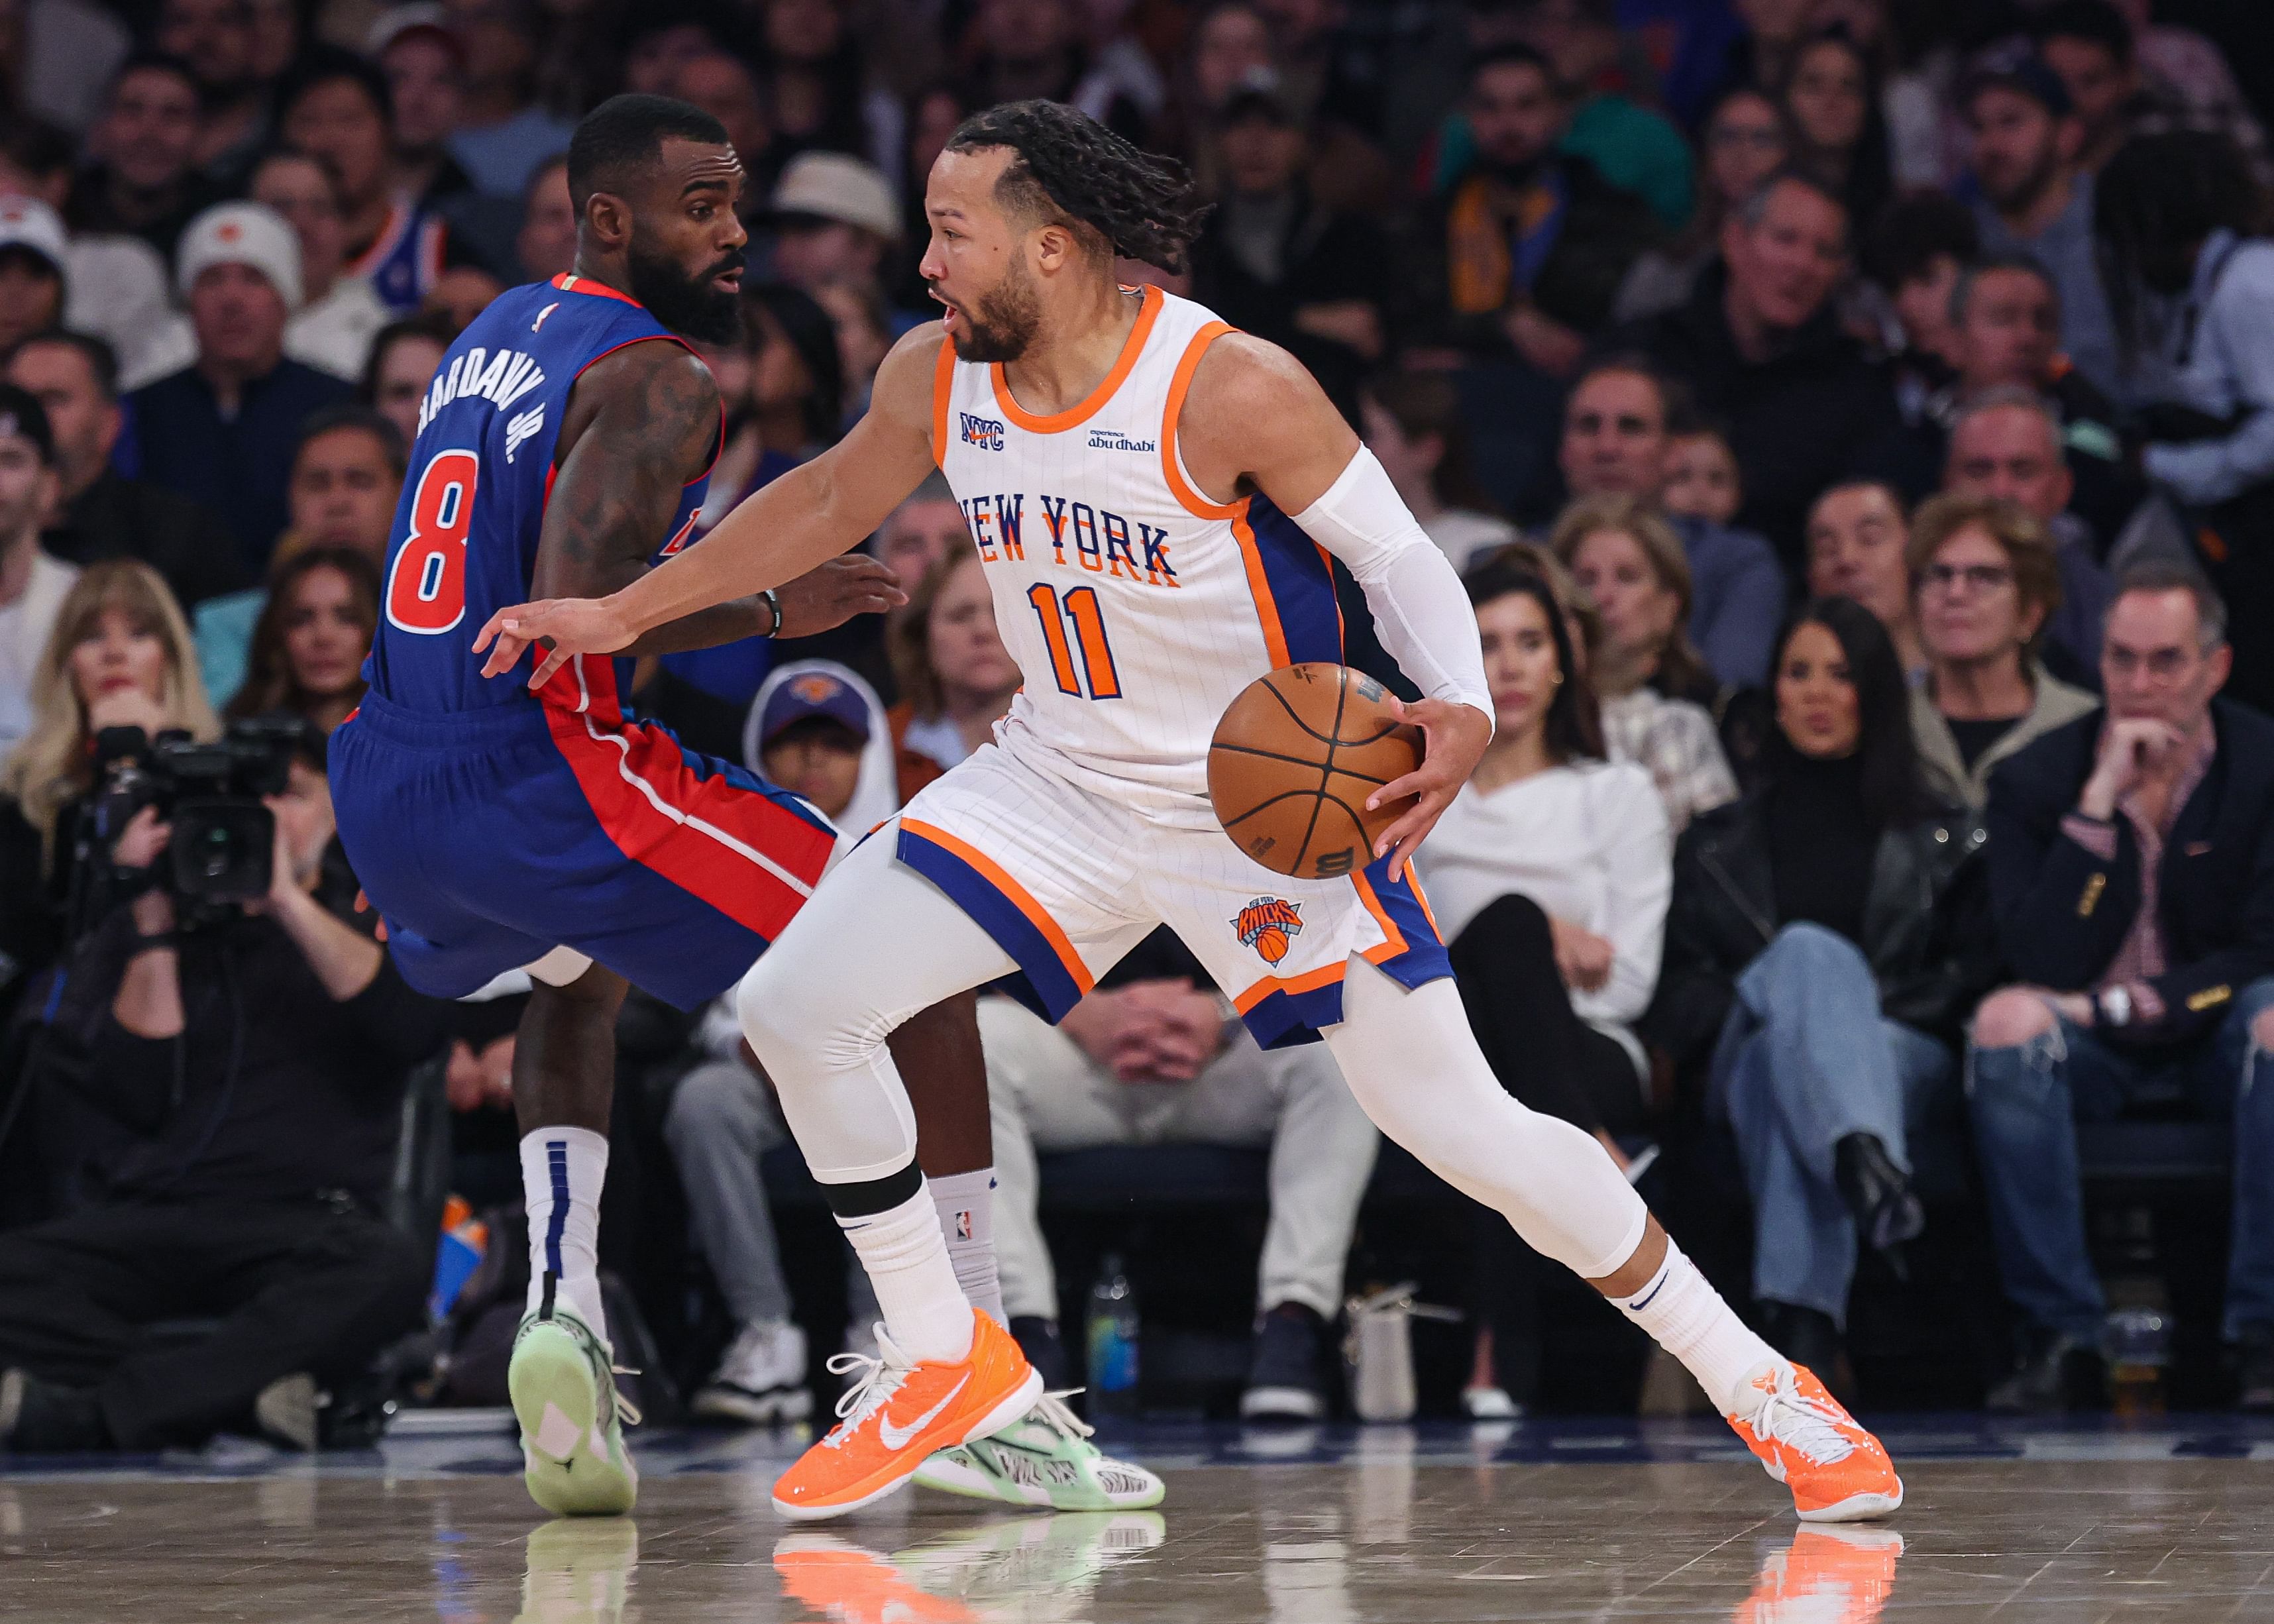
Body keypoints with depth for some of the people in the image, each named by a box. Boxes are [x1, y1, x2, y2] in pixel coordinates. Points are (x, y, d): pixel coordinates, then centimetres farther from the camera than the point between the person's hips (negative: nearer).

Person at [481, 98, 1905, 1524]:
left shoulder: (1232, 390, -24)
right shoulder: (937, 379, -6)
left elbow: (1403, 559, -18)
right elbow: (829, 504, 13)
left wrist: (1465, 715, -37)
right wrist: (620, 615, 15)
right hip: (1065, 784, 6)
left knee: (1462, 1124, -8)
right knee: (796, 1009, -5)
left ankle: (1750, 1377, 9)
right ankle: (948, 1363, 12)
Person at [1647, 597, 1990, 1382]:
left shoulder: (1939, 839, 24)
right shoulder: (1719, 843, 28)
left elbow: (1971, 972, 11)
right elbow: (1674, 987, 18)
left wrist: (1860, 1008, -5)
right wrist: (1747, 1009, -4)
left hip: (1905, 1058, 0)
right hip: (1748, 1060, 0)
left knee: (1790, 1059, -42)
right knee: (1809, 949, -39)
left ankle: (1802, 1318, -68)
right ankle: (1867, 1164, -71)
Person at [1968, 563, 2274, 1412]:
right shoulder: (2036, 779, -4)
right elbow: (2044, 961, -16)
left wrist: (2120, 1006, -16)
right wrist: (2100, 802, -22)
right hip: (2090, 1052, 0)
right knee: (2008, 1020, -32)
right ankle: (2061, 1339, -31)